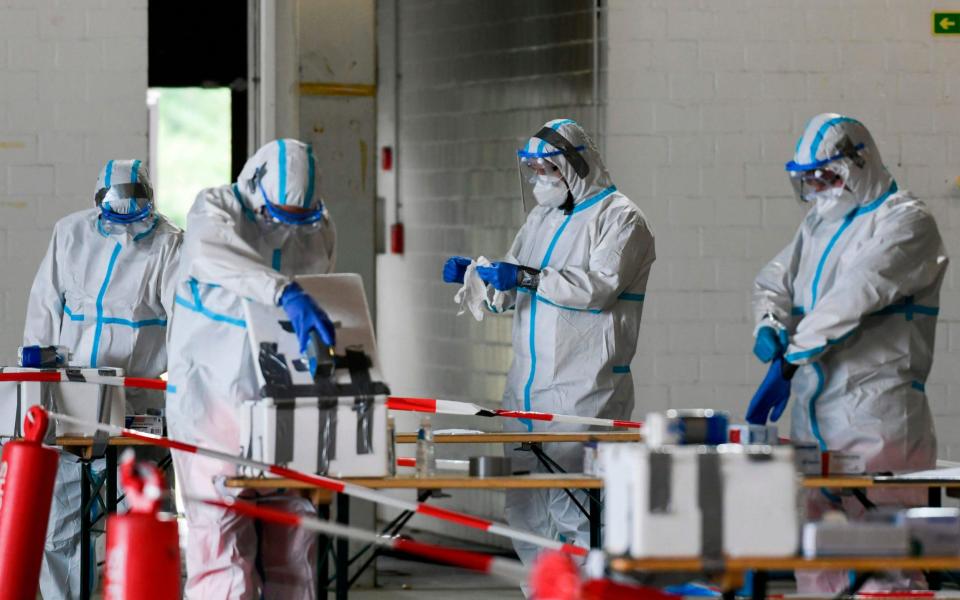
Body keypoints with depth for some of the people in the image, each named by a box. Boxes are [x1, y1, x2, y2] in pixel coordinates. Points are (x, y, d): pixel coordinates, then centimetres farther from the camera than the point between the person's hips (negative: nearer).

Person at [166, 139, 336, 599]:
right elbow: (211, 252, -29)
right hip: (214, 400, -4)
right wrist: (286, 293, -43)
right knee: (222, 531, -11)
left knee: (291, 541, 1)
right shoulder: (217, 208, -5)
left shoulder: (319, 229, 11)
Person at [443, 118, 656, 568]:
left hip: (583, 390, -8)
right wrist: (475, 276, 5)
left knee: (573, 501, -13)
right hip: (528, 386, 8)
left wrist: (530, 278, -23)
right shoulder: (542, 218, 21)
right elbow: (508, 293, 25)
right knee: (525, 503, 9)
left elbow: (599, 287, -18)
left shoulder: (619, 218, -4)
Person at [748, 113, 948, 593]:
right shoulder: (818, 224, 21)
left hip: (876, 411, -8)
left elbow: (859, 292, -17)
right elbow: (775, 279, 24)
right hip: (816, 408, 8)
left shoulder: (905, 221, -6)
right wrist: (770, 324, 0)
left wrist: (795, 352, -14)